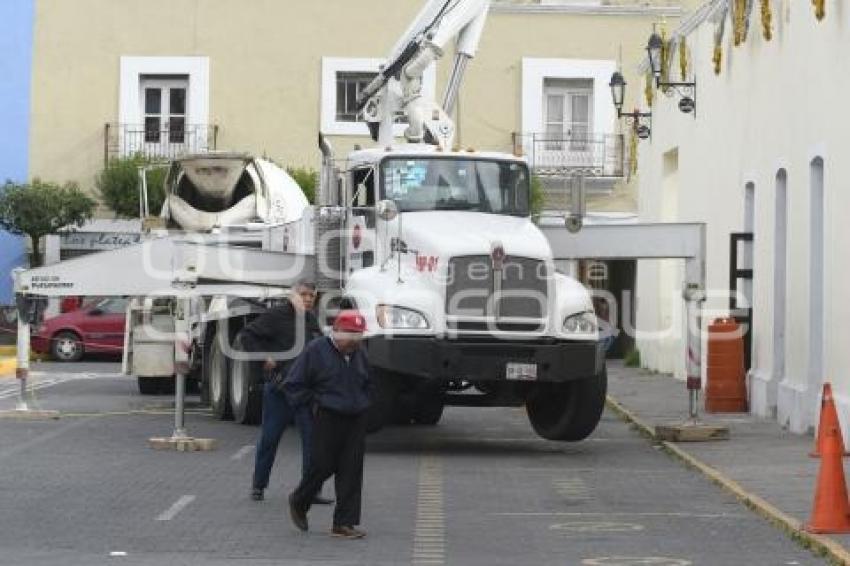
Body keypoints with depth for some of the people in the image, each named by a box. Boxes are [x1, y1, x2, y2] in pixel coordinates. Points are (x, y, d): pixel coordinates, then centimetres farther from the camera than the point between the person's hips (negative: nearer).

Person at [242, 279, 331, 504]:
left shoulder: (312, 321, 13)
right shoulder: (276, 316, -5)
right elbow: (247, 335, -7)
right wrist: (264, 357, -13)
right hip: (278, 387, -4)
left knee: (312, 438, -2)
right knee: (269, 437, 5)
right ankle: (258, 486, 19)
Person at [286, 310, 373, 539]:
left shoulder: (359, 353, 10)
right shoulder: (316, 350, -7)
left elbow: (367, 384, 28)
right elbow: (293, 384, -4)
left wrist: (363, 403, 13)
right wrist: (314, 403, -6)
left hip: (356, 420, 5)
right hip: (328, 419, -5)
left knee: (352, 471, 0)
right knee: (324, 466, -2)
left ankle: (344, 523, 3)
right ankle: (298, 503, 25)